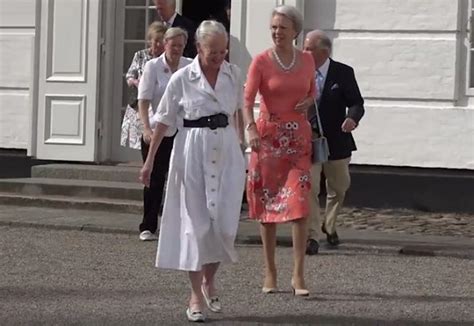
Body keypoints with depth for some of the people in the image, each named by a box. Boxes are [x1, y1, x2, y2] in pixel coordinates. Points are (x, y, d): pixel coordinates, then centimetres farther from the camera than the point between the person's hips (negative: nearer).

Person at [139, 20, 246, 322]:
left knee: (225, 222, -3)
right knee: (195, 222, 0)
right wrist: (150, 160, 2)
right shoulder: (182, 79, -6)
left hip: (227, 152, 2)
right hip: (193, 152, -2)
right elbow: (164, 121, 1)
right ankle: (196, 294, 8)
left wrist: (241, 144, 22)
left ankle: (210, 279, 23)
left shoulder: (234, 74, 2)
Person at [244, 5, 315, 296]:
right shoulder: (261, 61, -6)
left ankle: (299, 275, -7)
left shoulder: (307, 60, 5)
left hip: (298, 136, 2)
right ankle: (270, 274, 13)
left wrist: (308, 102, -2)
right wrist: (251, 128, -34)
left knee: (299, 203, -9)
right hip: (268, 136, -2)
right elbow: (247, 99, -17)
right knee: (268, 204, 4)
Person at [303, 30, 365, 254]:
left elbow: (356, 103, -5)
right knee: (309, 188, -9)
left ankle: (329, 225, 40)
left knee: (338, 188, 16)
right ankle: (312, 236, -3)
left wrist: (352, 118, -27)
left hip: (336, 141, 1)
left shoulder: (343, 73, -5)